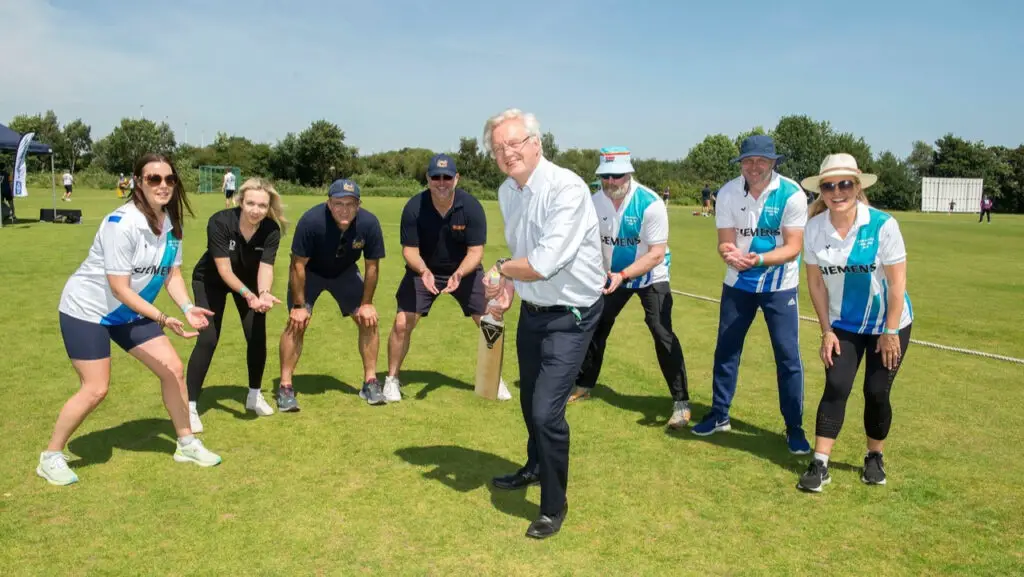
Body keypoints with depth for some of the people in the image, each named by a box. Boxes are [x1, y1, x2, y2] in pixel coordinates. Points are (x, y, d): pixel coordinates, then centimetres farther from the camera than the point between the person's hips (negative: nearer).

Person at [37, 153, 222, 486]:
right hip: (86, 309, -7)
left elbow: (171, 274, 0)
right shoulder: (122, 223, -27)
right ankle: (50, 457, 14)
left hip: (130, 312, 7)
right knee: (96, 389, -8)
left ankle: (186, 444, 17)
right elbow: (119, 288, -27)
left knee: (173, 369, 2)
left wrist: (187, 308, -18)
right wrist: (163, 319, -33)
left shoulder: (171, 223, -4)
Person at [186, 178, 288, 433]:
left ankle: (255, 395, 21)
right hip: (210, 281, -3)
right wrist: (248, 295, -50)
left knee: (257, 337, -2)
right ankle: (190, 406, -3)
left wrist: (264, 293, -53)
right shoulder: (219, 222, -34)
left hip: (249, 281, 3)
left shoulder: (271, 230, -25)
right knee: (207, 340, -13)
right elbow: (224, 270, -35)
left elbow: (265, 267, -32)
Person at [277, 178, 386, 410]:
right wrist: (299, 305, -22)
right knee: (297, 323, -15)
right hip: (310, 272, -3)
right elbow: (298, 265, -25)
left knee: (369, 320, -5)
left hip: (345, 272, 3)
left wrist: (367, 303, -10)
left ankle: (370, 382, 9)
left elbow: (372, 265, -13)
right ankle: (285, 387, -3)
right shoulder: (311, 221, -35)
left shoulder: (369, 223, -28)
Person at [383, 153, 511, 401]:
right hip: (423, 270, 0)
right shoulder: (414, 208, -20)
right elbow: (409, 250, -17)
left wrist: (459, 274, -39)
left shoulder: (471, 207, -21)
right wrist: (423, 271, -38)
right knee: (402, 323, -11)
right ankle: (392, 379, 11)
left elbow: (476, 251, -20)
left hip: (464, 270, 0)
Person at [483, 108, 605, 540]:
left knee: (546, 410, -13)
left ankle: (554, 506, 10)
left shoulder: (567, 188, -25)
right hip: (531, 311, 8)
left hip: (570, 317, -8)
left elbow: (545, 263, -31)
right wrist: (508, 288, 1)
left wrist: (500, 270, -13)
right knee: (529, 401, 22)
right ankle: (535, 468, 50)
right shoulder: (507, 192, 2)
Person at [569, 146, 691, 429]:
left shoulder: (650, 204, -26)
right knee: (594, 328, 11)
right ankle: (584, 385, 32)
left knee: (662, 334, -16)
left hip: (650, 278, -5)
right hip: (612, 276, 5)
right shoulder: (595, 202, -12)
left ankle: (681, 402, -5)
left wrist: (622, 275, -35)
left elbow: (657, 254, -26)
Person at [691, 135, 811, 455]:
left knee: (788, 356, -2)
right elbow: (725, 241, -8)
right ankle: (719, 415, 26)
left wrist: (756, 259, -35)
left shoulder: (791, 194, -17)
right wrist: (730, 255, -32)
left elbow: (793, 248, -19)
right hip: (738, 283, 3)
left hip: (780, 286, -3)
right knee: (725, 349, 9)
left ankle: (794, 427, 13)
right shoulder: (728, 193, -8)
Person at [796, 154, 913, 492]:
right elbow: (815, 282, -5)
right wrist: (826, 331, -5)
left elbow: (897, 282, -16)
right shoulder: (814, 229, -13)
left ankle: (875, 458, 26)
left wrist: (890, 332, -14)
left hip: (888, 324, -2)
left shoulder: (882, 225, -21)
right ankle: (819, 464, 0)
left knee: (877, 392, 3)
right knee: (836, 387, -6)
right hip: (844, 325, 2)